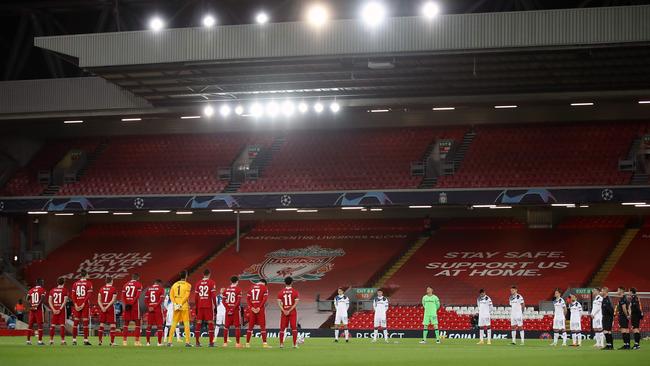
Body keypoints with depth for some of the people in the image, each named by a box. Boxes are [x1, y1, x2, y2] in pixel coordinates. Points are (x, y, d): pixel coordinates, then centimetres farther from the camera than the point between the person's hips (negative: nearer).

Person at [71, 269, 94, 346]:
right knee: (85, 322, -1)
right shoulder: (88, 283, -2)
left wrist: (76, 304, -2)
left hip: (77, 305, 3)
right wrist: (83, 304, -12)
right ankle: (85, 340, -4)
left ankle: (74, 340, 5)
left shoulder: (75, 284, 9)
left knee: (75, 322, 6)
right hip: (85, 305, -3)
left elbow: (73, 295, 2)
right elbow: (89, 295, -11)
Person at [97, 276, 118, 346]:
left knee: (102, 324, 11)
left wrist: (102, 307, -5)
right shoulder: (113, 289, -5)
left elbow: (99, 300, 4)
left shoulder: (101, 289, 8)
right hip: (110, 307, -4)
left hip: (102, 307, 4)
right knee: (112, 325, 1)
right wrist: (107, 307, -13)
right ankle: (112, 341, -5)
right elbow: (113, 300, -13)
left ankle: (100, 341, 12)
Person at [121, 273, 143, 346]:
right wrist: (132, 303, -14)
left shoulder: (126, 284, 13)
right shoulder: (138, 284, -1)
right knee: (137, 323, 3)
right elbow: (137, 296, -12)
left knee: (126, 323, 9)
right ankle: (137, 341, -2)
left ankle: (124, 340, 6)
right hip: (135, 305, -4)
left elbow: (123, 296, 5)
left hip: (127, 305, 4)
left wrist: (126, 303, -3)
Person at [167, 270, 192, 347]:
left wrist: (175, 304, -3)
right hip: (184, 307, -4)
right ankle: (187, 342, -5)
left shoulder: (175, 284, 10)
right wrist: (181, 304, -14)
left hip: (176, 307, 4)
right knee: (186, 324, 0)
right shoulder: (187, 285, -3)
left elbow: (171, 295, 3)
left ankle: (169, 341, 5)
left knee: (173, 324, 8)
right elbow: (186, 296, -14)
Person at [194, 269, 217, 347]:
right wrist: (214, 305, -2)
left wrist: (196, 306, 16)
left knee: (198, 323, 7)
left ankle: (197, 342, 7)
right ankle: (211, 342, -4)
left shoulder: (198, 283, 8)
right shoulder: (211, 283, -4)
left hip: (200, 306, 4)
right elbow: (213, 295, -10)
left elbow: (195, 296, 9)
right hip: (209, 305, -4)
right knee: (210, 323, 0)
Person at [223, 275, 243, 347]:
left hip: (228, 310, 4)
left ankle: (225, 342, 10)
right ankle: (237, 343, -2)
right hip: (235, 310, -4)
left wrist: (227, 309, -2)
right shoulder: (238, 289, -7)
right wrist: (233, 309, -12)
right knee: (237, 327, 1)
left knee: (226, 326, 10)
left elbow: (224, 301, 4)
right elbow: (238, 301, -14)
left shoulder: (226, 289, 7)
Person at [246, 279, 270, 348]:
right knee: (262, 326, -1)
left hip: (252, 309, 4)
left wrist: (251, 307, -2)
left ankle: (247, 343, 8)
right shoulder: (264, 288, 1)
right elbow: (265, 298, -10)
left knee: (250, 326, 8)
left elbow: (247, 298, 7)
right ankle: (264, 343, -6)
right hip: (260, 309, -4)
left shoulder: (252, 287, 14)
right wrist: (259, 307, -12)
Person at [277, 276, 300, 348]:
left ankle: (281, 344, 5)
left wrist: (284, 311, -8)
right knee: (294, 328, 0)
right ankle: (295, 344, -5)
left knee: (282, 328, 8)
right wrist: (289, 311, -11)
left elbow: (279, 303, -4)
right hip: (293, 312, -1)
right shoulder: (295, 292, -4)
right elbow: (296, 303, -10)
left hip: (284, 312, 1)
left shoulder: (281, 292, 1)